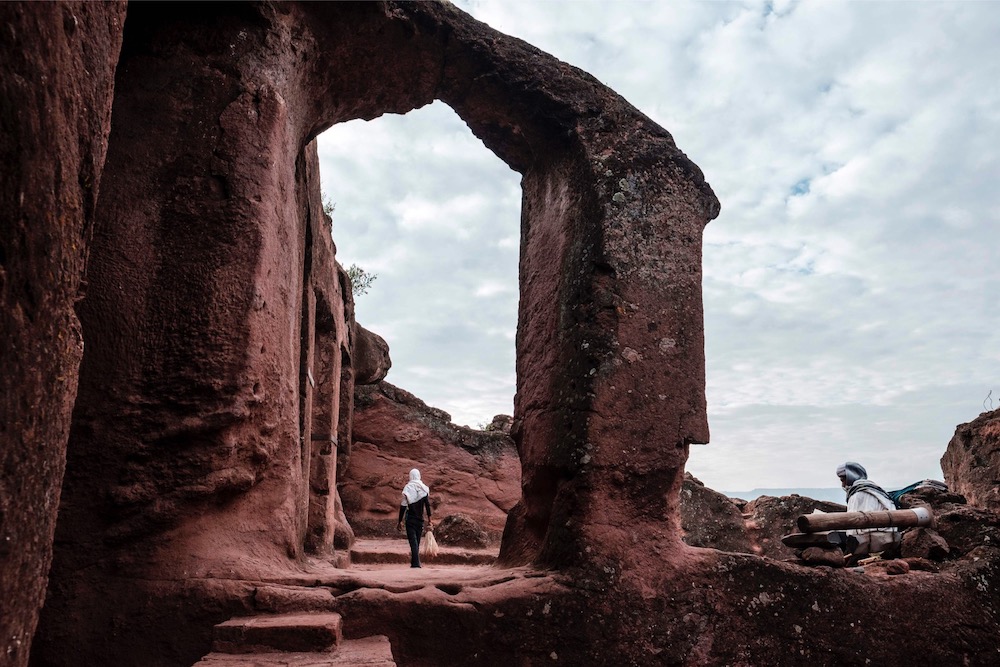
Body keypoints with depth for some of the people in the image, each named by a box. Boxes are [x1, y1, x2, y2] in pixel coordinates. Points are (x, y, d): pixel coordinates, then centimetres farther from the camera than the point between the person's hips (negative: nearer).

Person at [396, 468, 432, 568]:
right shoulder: (424, 488, 1)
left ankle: (416, 563, -17)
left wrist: (400, 521, -3)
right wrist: (429, 520, 2)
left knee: (413, 542, -6)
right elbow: (427, 505, -2)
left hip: (410, 519, -3)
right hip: (420, 519, 3)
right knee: (417, 542, 14)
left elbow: (403, 506, -8)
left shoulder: (408, 488, -7)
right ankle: (414, 562, 19)